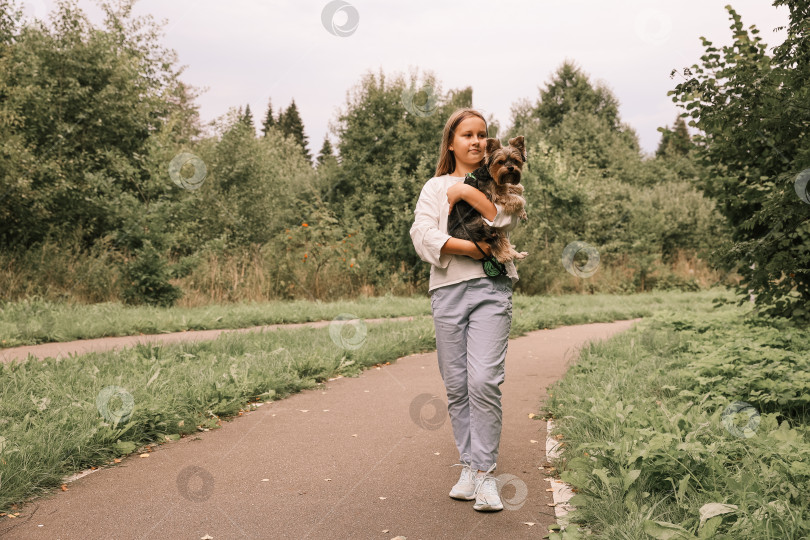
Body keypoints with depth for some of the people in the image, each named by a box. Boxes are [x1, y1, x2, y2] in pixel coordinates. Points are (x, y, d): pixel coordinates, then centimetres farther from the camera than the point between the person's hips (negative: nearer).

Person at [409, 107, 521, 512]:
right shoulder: (435, 187, 15)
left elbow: (509, 219, -7)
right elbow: (422, 235, -2)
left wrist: (467, 191, -10)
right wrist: (467, 247, -12)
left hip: (491, 288, -2)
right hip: (448, 290, 2)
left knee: (484, 380, -14)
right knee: (456, 385, 4)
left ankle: (485, 472, -3)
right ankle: (469, 466, 16)